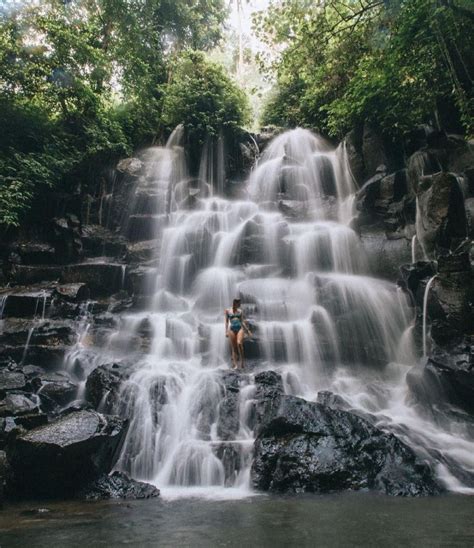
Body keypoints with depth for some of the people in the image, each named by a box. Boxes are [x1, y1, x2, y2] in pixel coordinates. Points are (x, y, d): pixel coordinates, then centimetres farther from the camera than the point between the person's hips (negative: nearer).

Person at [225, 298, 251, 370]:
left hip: (240, 328, 0)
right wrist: (226, 331, 1)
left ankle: (242, 361, -12)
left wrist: (247, 330, 15)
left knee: (239, 343, -22)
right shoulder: (227, 311, 9)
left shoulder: (240, 311, 14)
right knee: (233, 347, -2)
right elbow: (226, 321, 9)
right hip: (232, 329, 0)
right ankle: (235, 364, 0)